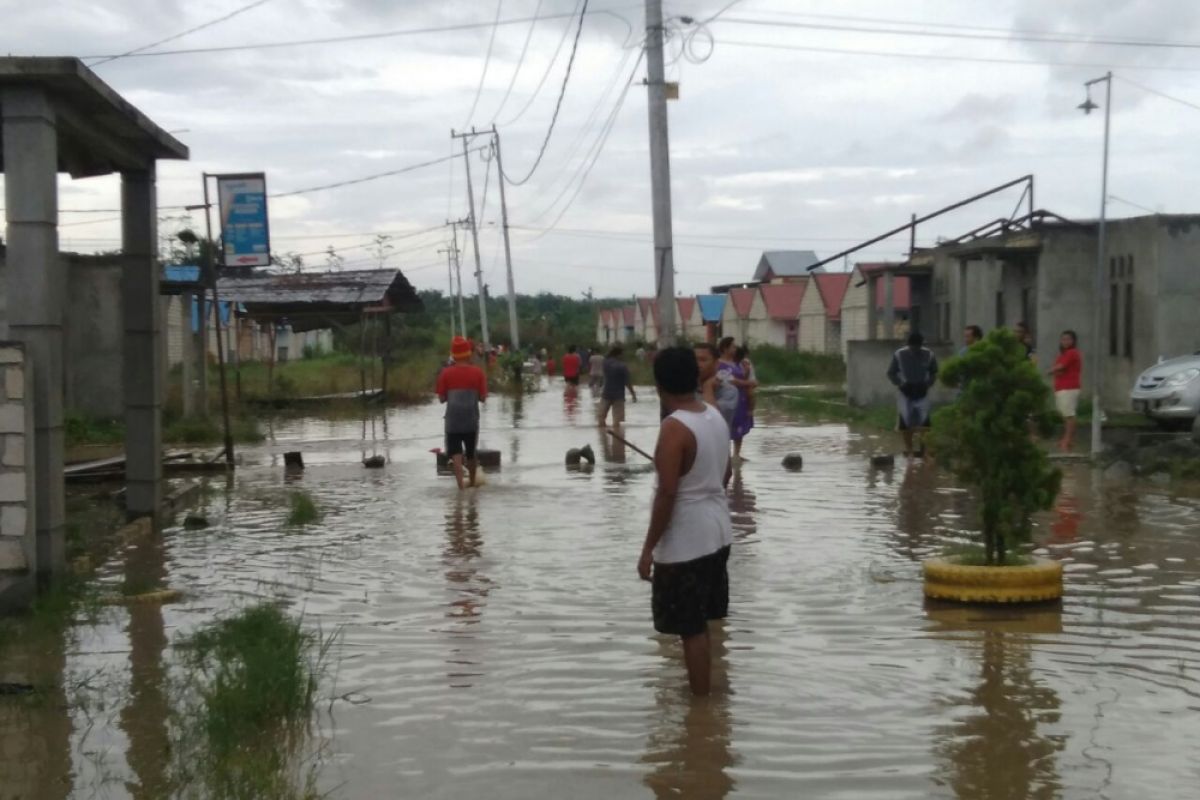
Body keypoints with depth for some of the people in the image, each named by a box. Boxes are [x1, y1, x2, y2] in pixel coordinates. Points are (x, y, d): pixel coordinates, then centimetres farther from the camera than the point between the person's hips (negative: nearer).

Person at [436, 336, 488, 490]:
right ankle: (471, 482, 33)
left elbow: (442, 398, -2)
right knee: (471, 453, 17)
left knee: (455, 453, -3)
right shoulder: (478, 372, -4)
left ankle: (460, 483, -22)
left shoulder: (446, 373, -5)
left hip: (452, 420, -1)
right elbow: (483, 398, -3)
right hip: (472, 420, 2)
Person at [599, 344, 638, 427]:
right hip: (618, 395, -4)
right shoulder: (622, 366, -14)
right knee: (617, 420, -4)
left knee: (602, 417, 14)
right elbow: (627, 382, -13)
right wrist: (633, 394, 0)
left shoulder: (606, 363, 0)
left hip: (606, 393, 4)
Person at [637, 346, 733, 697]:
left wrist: (648, 547, -16)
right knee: (702, 623, 22)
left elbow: (667, 493, -22)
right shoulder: (716, 416, 4)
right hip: (717, 531, 9)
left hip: (685, 542, -9)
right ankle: (703, 688, 35)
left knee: (691, 630, 2)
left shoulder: (674, 428, -21)